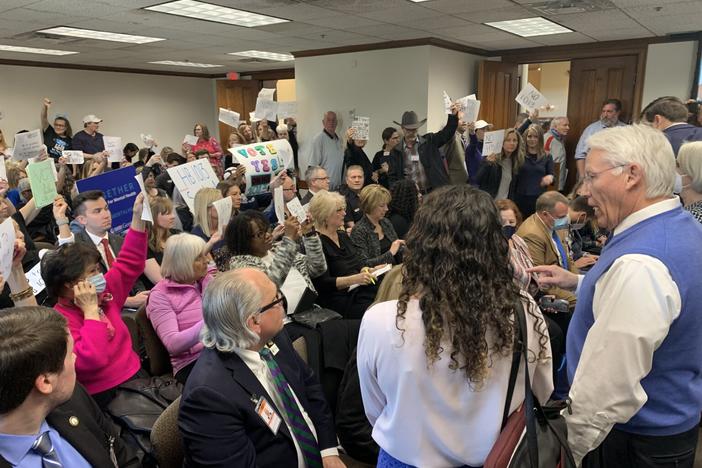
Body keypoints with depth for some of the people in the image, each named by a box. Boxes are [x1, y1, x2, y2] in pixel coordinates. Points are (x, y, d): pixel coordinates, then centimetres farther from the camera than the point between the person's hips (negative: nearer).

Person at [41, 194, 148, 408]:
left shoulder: (103, 294, 7)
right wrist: (91, 311, -21)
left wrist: (138, 217, 9)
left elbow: (129, 263, 15)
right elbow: (91, 360, -29)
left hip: (137, 379, 7)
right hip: (107, 397, -7)